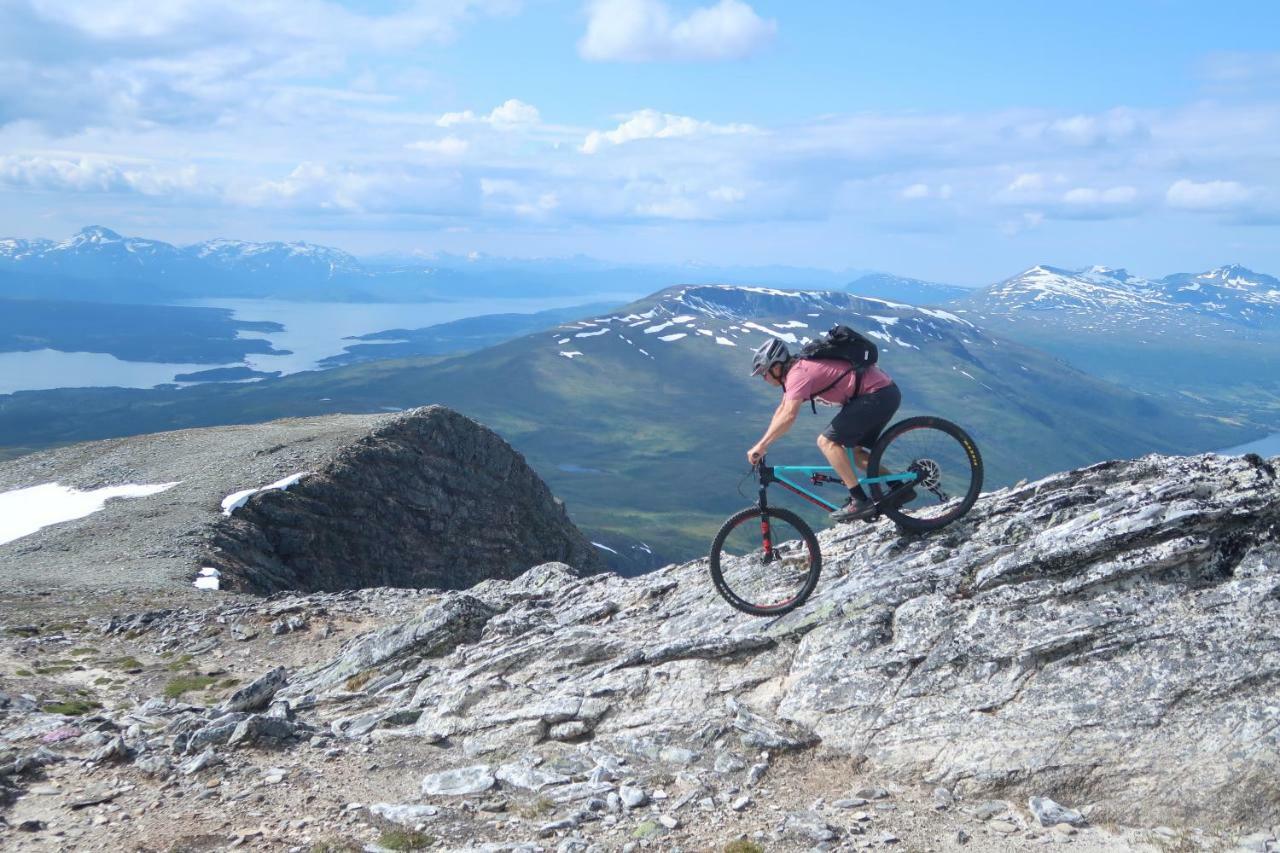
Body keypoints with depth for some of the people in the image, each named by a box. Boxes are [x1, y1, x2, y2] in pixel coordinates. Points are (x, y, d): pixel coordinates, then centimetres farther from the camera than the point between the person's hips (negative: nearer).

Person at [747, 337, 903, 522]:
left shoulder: (798, 374, -15)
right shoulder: (799, 368, 16)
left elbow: (788, 416, -27)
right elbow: (782, 409, 24)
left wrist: (761, 445, -22)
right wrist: (763, 444, 20)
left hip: (876, 394, -10)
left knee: (827, 442, -11)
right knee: (852, 450, 19)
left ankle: (860, 501, -14)